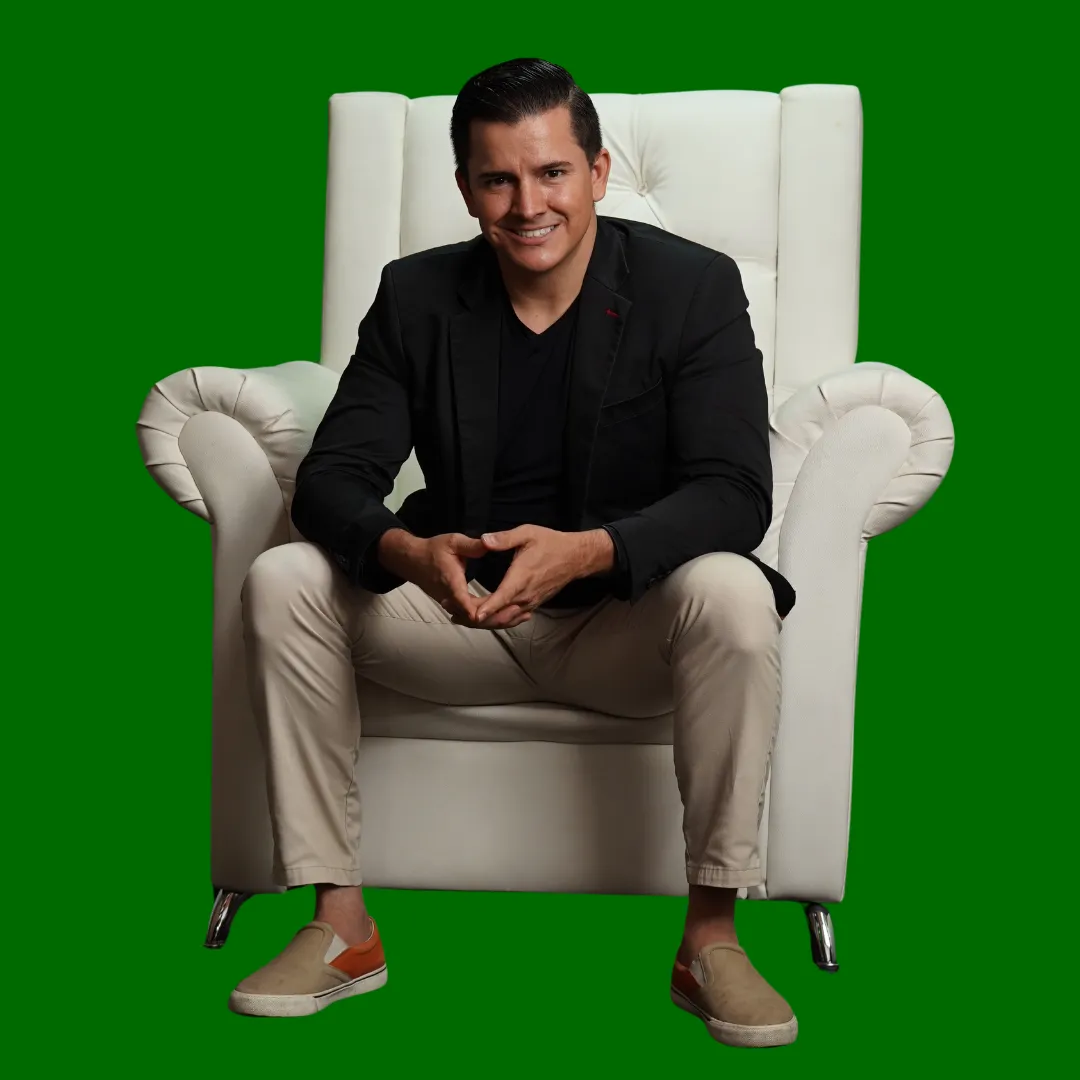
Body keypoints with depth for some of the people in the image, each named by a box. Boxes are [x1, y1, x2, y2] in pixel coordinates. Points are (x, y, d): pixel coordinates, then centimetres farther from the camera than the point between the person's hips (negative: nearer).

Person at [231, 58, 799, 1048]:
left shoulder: (693, 286, -9)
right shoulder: (416, 296, 0)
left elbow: (735, 493, -18)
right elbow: (332, 475, -7)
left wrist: (589, 551, -37)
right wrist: (407, 551, -32)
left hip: (625, 626, -2)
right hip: (458, 614, 3)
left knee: (731, 594, -34)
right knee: (280, 581, -18)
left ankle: (712, 933, -20)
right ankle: (342, 926, -11)